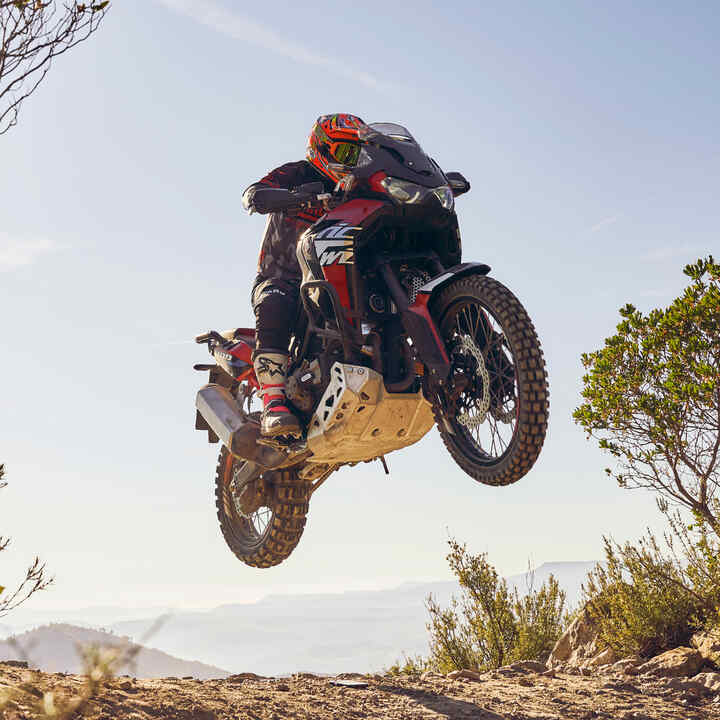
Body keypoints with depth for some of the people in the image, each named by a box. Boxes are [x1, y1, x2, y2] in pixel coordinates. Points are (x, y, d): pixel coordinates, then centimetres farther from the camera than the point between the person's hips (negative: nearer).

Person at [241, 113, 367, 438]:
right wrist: (291, 195, -37)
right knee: (276, 307, -37)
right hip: (279, 279, -5)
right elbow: (252, 195, -16)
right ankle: (274, 404, -44)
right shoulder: (296, 174, 2)